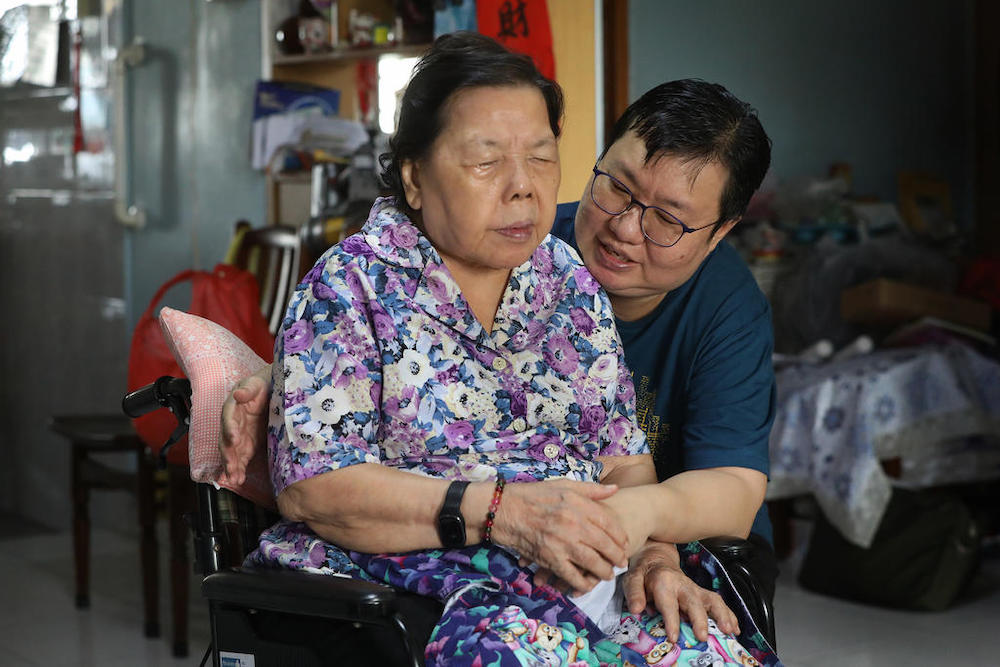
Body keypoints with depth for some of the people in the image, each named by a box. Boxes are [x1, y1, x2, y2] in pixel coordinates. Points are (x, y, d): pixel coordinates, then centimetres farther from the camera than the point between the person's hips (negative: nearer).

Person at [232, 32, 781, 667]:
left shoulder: (573, 285, 13)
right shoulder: (352, 285, -3)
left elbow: (626, 460, 14)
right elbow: (310, 487, -12)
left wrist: (642, 537, -10)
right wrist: (503, 509, -21)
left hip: (580, 579, 6)